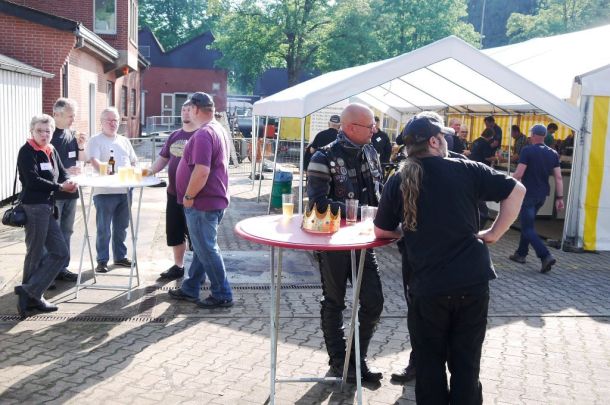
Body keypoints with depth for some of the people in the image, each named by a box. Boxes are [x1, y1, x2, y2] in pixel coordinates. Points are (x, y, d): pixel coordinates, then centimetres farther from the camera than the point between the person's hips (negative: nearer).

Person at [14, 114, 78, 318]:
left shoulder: (51, 151, 14)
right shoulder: (27, 152, -9)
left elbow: (62, 173, 13)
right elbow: (33, 180, -18)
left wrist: (67, 183, -9)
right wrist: (60, 187, -17)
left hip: (48, 207, 8)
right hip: (33, 207, -8)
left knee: (60, 252, 7)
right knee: (36, 254, 1)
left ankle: (30, 293, 12)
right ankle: (31, 296, 14)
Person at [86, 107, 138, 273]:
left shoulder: (124, 141, 17)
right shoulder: (95, 141, -2)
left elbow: (134, 162, 20)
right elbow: (94, 160, -17)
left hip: (125, 191, 6)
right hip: (104, 191, -5)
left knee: (121, 228, 15)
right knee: (103, 229, -1)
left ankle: (120, 256, 27)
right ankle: (102, 261, 8)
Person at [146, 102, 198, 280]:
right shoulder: (175, 135, 11)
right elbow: (163, 158, 16)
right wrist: (150, 171, -1)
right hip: (173, 192, 7)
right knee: (174, 232, 15)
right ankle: (178, 266, 29)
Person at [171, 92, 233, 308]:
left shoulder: (203, 134, -20)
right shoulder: (218, 129, 12)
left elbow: (202, 170, -29)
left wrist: (189, 196, -18)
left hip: (203, 203, -10)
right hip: (213, 200, 10)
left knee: (206, 250, -1)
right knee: (202, 248, 16)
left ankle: (222, 295, 7)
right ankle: (190, 289, 27)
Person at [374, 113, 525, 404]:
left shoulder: (397, 182, 2)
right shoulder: (465, 169, -1)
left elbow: (381, 231, 9)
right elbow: (516, 190, 1)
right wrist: (494, 233, 6)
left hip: (428, 285, 0)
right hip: (472, 280, 0)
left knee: (430, 361, 15)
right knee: (466, 361, 11)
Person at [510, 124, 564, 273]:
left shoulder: (527, 151, -12)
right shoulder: (553, 154, 6)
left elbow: (518, 174, -17)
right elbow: (558, 178, 2)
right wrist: (559, 198, 4)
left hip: (528, 194, -7)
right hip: (542, 195, 7)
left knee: (528, 228, -5)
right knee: (527, 223, 22)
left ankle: (546, 256, -21)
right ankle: (521, 253, 29)